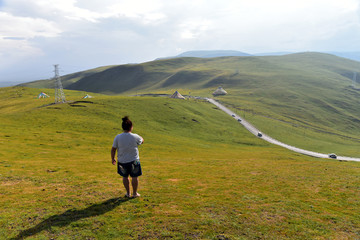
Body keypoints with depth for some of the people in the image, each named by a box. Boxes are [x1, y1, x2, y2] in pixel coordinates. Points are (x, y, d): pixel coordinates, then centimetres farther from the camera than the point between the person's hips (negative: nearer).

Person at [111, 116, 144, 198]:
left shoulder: (118, 137, -10)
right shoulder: (135, 137, -14)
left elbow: (113, 149, -5)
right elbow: (142, 141, 7)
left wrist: (112, 159, 10)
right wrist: (141, 137, 30)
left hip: (122, 161, 2)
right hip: (133, 160, -2)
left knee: (125, 176, 19)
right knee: (134, 177, 13)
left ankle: (128, 193, 28)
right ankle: (135, 193, 26)